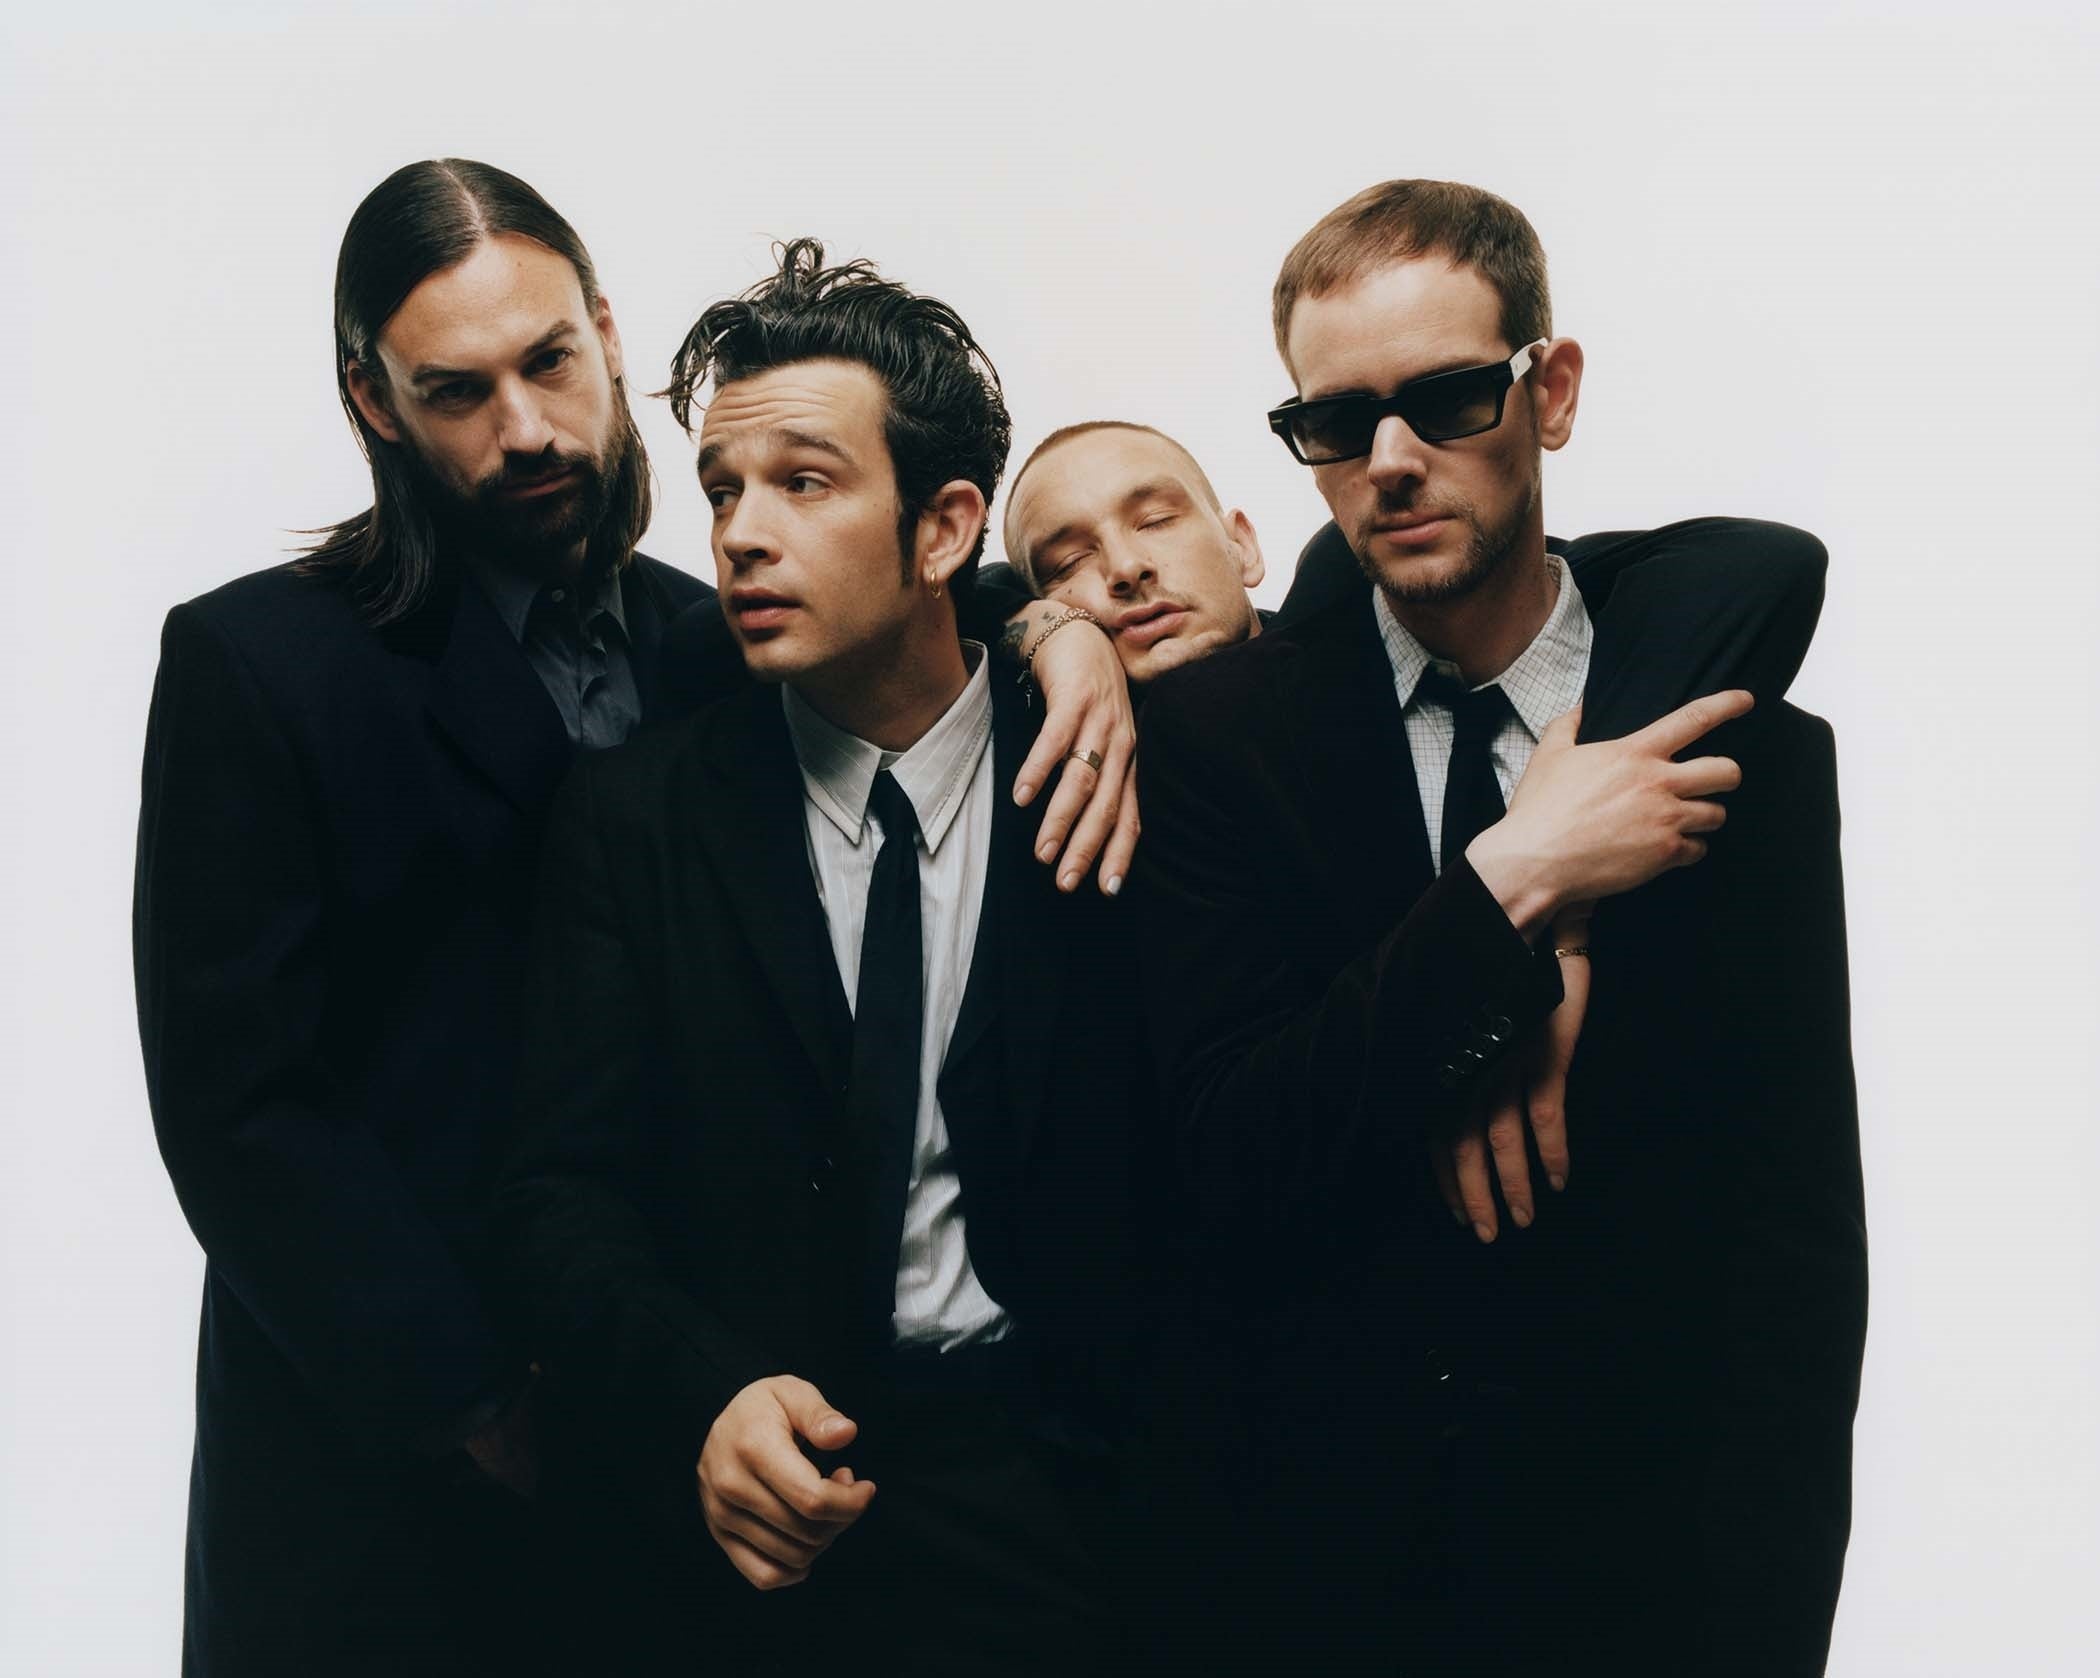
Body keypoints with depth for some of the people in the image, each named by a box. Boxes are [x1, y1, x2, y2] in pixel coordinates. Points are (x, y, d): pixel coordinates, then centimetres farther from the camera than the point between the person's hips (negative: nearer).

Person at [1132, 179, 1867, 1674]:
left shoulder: (1756, 751, -7)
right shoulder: (1216, 730, -6)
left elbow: (1797, 1255, -6)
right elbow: (1235, 1163, -15)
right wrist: (1510, 884, -22)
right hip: (1315, 1555, 0)